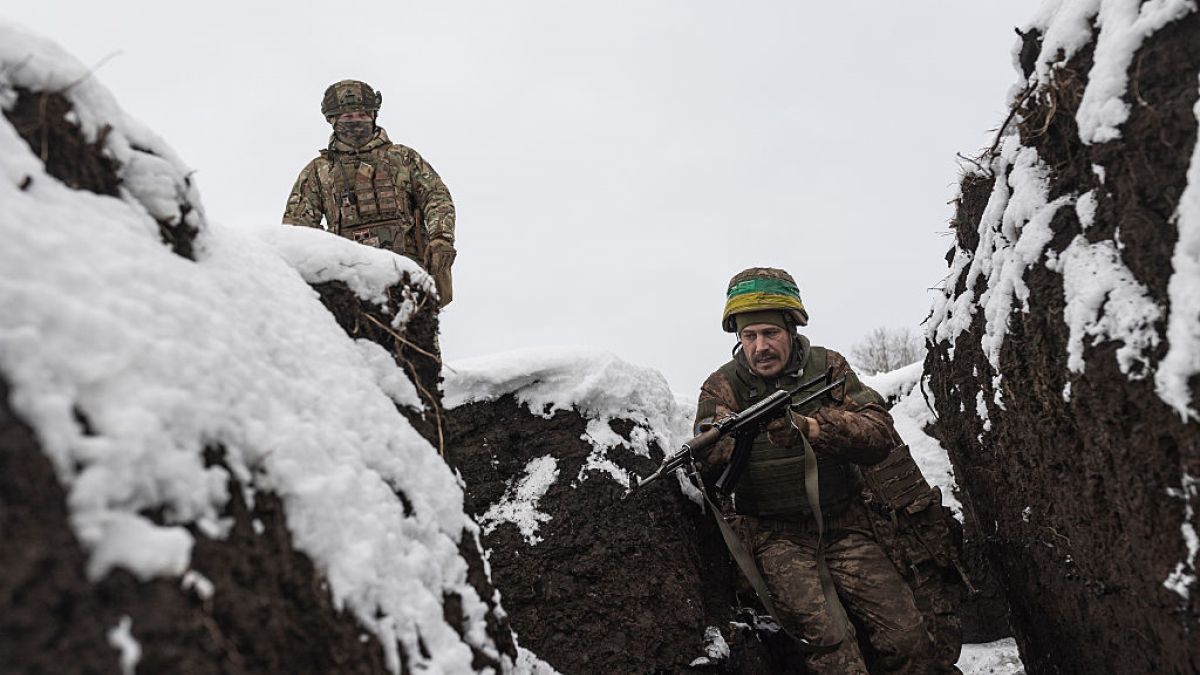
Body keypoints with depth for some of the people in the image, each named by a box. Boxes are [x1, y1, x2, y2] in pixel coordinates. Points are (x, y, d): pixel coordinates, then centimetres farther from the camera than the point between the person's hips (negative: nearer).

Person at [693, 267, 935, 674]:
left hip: (843, 527, 3)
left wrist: (811, 426, -23)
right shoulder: (722, 388, -1)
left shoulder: (828, 367, 5)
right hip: (776, 535, -2)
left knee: (907, 639, -7)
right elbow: (709, 464, -13)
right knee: (831, 641, -22)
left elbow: (880, 435, -7)